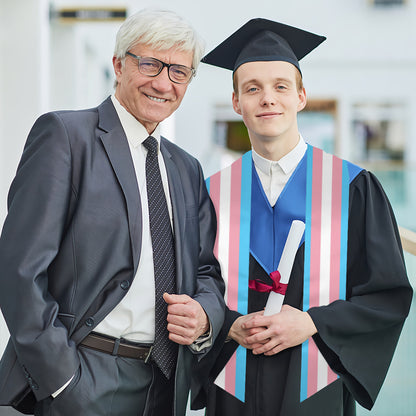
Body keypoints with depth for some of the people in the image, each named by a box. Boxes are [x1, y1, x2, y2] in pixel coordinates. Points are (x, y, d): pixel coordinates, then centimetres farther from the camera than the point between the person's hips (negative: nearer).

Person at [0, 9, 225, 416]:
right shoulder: (64, 134, -6)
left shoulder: (187, 169, 15)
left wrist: (204, 315, -5)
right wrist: (61, 378, -17)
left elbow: (206, 271, 18)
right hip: (82, 383, -6)